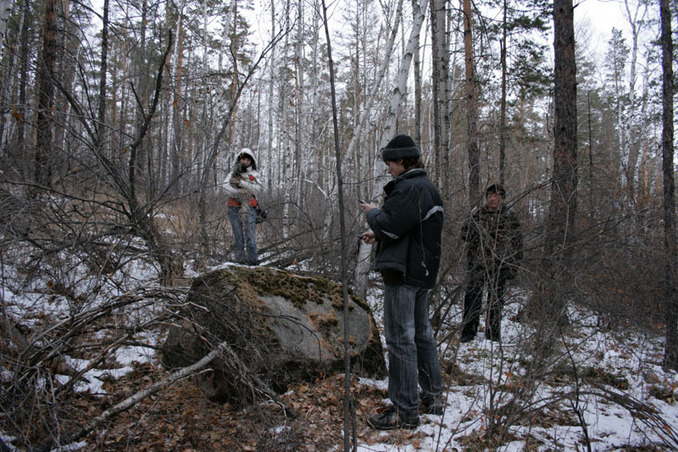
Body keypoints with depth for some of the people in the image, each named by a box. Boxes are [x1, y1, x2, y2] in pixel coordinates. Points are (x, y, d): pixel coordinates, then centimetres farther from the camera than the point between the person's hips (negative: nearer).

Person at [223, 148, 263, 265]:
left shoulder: (254, 175, 12)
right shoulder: (232, 174, 15)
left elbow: (256, 189, -6)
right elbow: (226, 187, -2)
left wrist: (241, 182, -12)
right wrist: (238, 193, -17)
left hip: (249, 208, -1)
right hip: (234, 208, 2)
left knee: (250, 235, -10)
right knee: (238, 235, 1)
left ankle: (253, 259, -10)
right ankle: (240, 259, 3)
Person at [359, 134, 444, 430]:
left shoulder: (409, 188, -17)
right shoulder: (428, 188, 17)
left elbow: (391, 225, -24)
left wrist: (373, 212, -4)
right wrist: (379, 235, 12)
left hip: (403, 273, -11)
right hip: (423, 272, 11)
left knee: (400, 338, -5)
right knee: (422, 333, 18)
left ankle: (405, 411, 2)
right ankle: (433, 397, 30)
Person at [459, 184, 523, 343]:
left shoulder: (510, 218, 6)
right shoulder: (478, 215, 11)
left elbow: (517, 244, 5)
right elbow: (465, 236, 11)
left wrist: (513, 266, -2)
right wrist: (471, 222, -8)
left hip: (499, 266, -1)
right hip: (478, 264, 1)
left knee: (496, 300, 6)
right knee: (472, 297, -4)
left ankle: (493, 334, 17)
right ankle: (468, 332, 5)